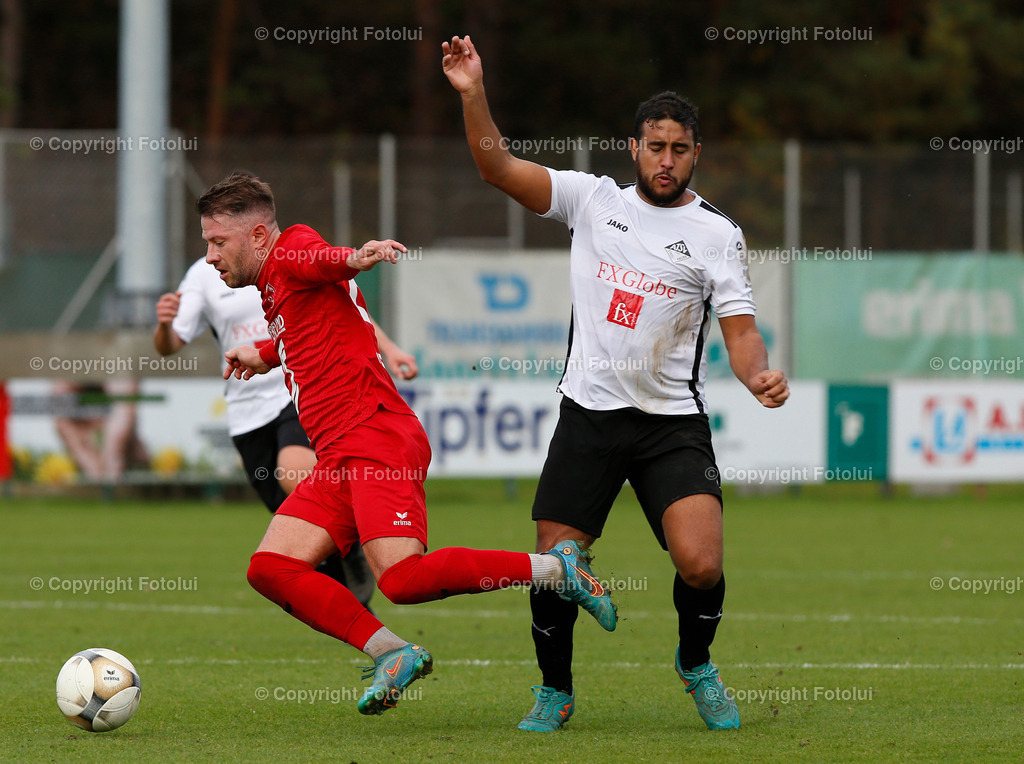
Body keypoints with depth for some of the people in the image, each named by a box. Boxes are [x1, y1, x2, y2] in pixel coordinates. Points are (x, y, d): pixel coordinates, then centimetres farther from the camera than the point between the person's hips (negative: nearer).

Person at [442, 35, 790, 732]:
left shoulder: (716, 233, 1)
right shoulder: (593, 199, 6)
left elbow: (740, 331, -4)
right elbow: (498, 167, 0)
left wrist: (761, 375, -25)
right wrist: (473, 95, -15)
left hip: (673, 421, -2)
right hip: (589, 412, 2)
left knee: (700, 565, -18)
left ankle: (697, 666, 14)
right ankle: (555, 692, 23)